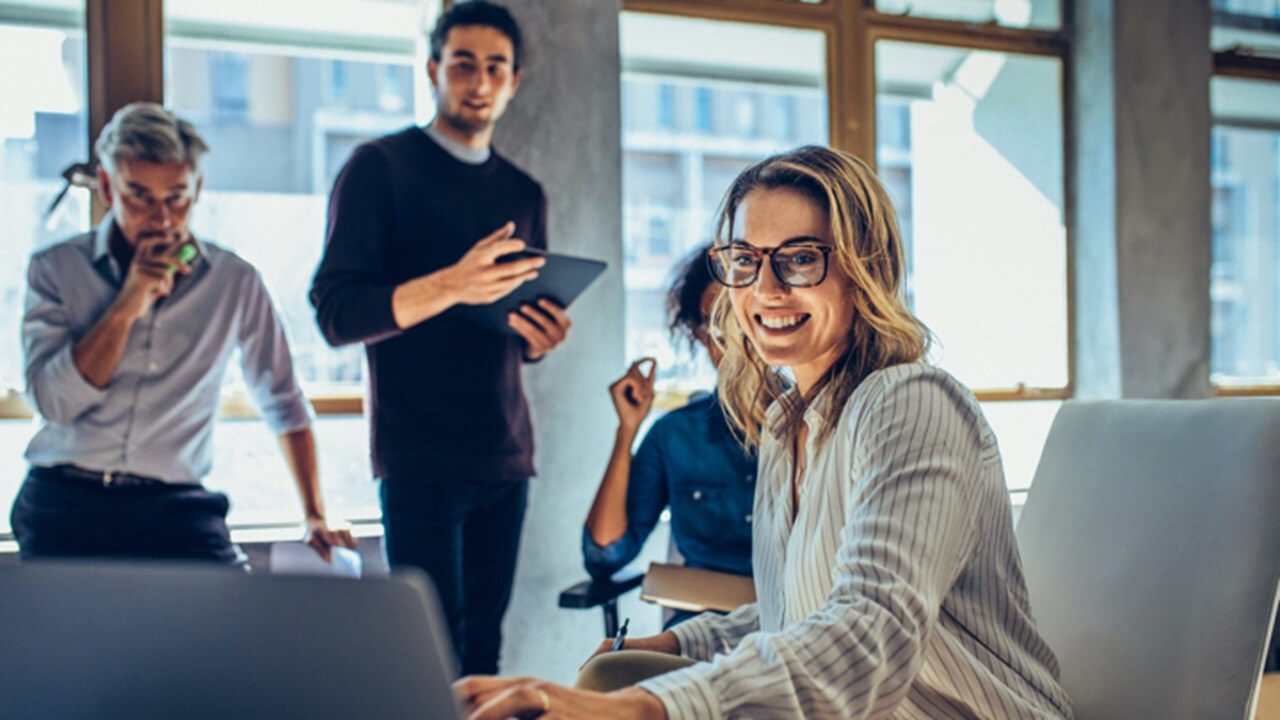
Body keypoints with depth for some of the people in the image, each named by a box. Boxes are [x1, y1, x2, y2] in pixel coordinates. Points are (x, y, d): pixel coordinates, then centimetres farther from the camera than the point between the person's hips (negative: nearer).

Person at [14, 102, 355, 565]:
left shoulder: (234, 283, 7)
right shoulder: (56, 270, 6)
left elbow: (284, 405, 16)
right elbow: (52, 402, -6)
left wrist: (316, 517, 11)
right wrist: (128, 304, -11)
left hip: (174, 508, 0)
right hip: (65, 503, 0)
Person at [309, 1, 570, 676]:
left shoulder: (523, 193, 17)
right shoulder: (380, 167, 0)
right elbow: (335, 312, -10)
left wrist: (539, 338, -2)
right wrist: (451, 286, -25)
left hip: (505, 453, 5)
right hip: (420, 458, -5)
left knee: (483, 646, 4)